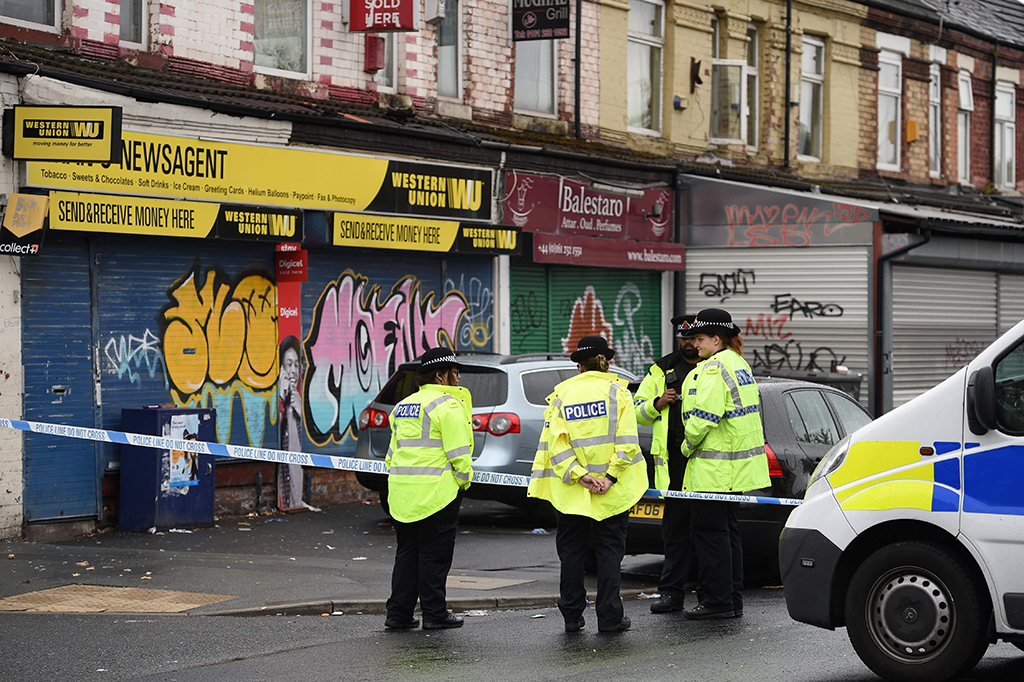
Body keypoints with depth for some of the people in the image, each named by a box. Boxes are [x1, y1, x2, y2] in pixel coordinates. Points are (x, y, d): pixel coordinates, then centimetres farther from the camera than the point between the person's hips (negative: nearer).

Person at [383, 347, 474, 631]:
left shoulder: (403, 406, 17)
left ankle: (398, 613, 12)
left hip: (402, 491, 7)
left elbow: (393, 452, 20)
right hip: (436, 491, -7)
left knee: (406, 553, 12)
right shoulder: (447, 405, -10)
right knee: (435, 554, 0)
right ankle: (435, 613, 4)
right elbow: (458, 452, -14)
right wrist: (464, 480, -1)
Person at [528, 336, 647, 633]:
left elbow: (555, 444, -8)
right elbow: (626, 441, -13)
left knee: (571, 551, 10)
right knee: (610, 551, 6)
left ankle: (572, 616, 13)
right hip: (613, 492, -1)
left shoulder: (561, 394, 2)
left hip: (571, 493, 1)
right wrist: (610, 476, -12)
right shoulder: (617, 392, -2)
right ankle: (609, 617, 4)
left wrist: (579, 475, -12)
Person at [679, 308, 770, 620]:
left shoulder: (714, 367, -16)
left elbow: (703, 418, -22)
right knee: (727, 529, 14)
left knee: (709, 530, -4)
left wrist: (688, 445, -5)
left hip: (715, 467, -10)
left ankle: (717, 600, -2)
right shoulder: (739, 363, 15)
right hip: (738, 464, 10)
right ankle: (733, 599, 18)